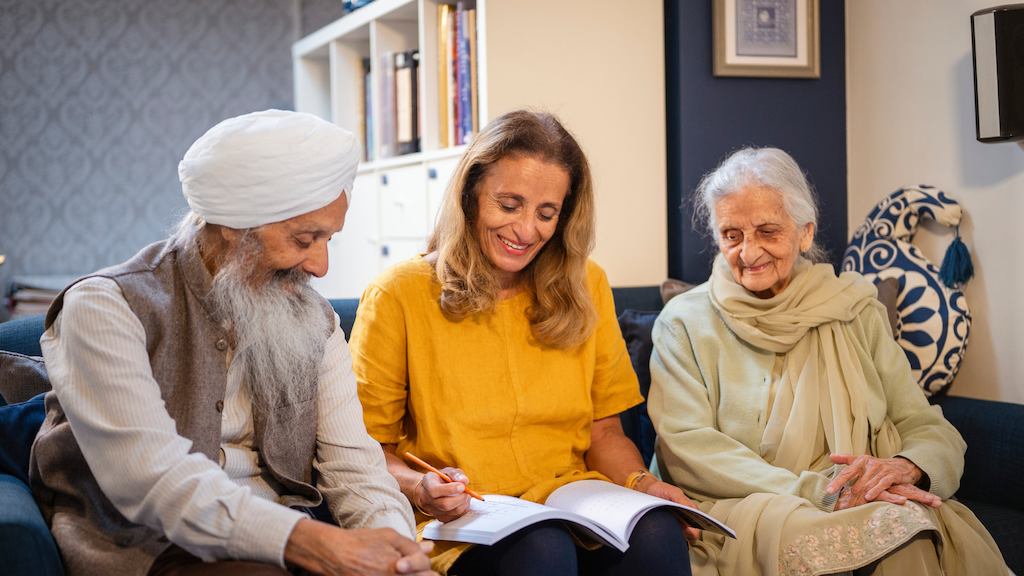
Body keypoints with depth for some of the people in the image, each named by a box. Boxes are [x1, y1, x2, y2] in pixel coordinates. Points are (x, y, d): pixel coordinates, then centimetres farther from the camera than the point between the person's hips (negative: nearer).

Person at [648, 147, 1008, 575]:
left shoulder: (854, 310, 12)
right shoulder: (684, 322, 5)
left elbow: (931, 429, 7)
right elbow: (685, 445, -9)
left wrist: (904, 467, -19)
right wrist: (819, 491, -20)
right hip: (734, 512, -2)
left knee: (913, 532, -32)